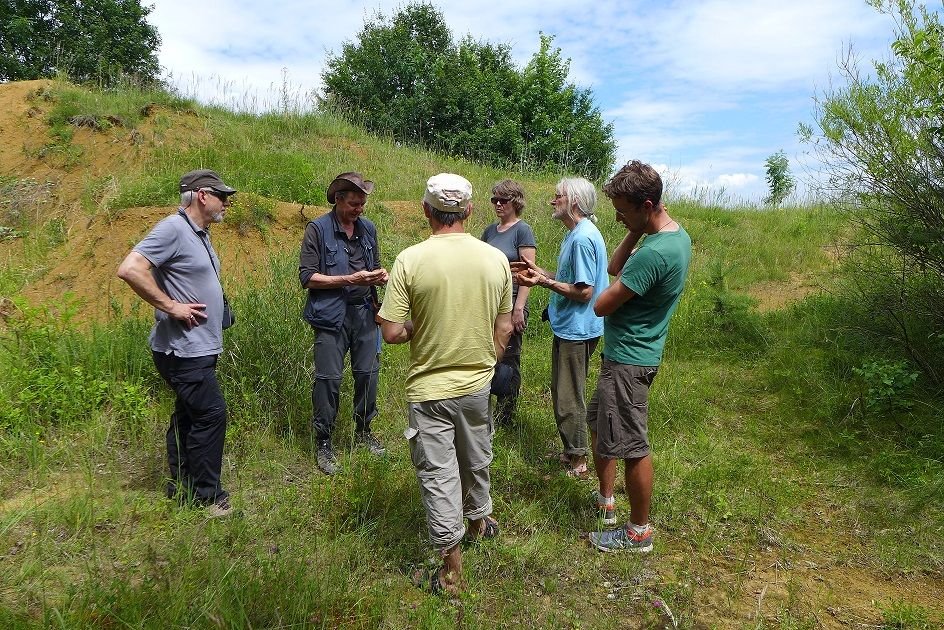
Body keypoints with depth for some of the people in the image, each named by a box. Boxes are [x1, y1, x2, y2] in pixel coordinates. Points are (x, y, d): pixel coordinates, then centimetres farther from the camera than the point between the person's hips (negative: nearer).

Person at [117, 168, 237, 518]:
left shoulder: (199, 233, 13)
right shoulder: (173, 229, -17)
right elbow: (129, 269, -26)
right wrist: (170, 306, -22)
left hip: (199, 348, 10)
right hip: (184, 349, -10)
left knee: (188, 416, 16)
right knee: (211, 413, -7)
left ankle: (181, 488, 29)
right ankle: (207, 495, 6)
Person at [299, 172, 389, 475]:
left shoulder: (368, 228, 10)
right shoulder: (318, 229, -6)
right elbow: (307, 277, -9)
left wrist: (379, 274, -2)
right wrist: (350, 279, -17)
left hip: (364, 311, 5)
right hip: (331, 314, -5)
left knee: (368, 372, 9)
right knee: (328, 378, -2)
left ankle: (363, 430, 30)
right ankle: (324, 443, 14)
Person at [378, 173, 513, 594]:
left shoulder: (410, 260, -18)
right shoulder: (496, 259, -7)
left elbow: (391, 332, -16)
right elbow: (503, 329, 2)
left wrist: (418, 326, 4)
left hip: (429, 389, -3)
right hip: (478, 383, 4)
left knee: (438, 475, 9)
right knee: (477, 460, 26)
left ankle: (451, 568, 21)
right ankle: (479, 519, 50)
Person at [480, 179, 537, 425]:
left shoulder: (522, 231, -7)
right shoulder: (490, 231, 12)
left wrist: (519, 308, -18)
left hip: (510, 303, -6)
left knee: (507, 361, 3)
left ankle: (505, 417, 16)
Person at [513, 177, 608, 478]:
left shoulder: (583, 238, -22)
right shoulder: (575, 234, 11)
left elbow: (584, 292, -24)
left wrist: (544, 281, -20)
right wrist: (539, 272, 9)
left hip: (576, 330, -10)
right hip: (568, 327, 10)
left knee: (569, 398, 2)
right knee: (563, 394, 20)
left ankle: (578, 461, 17)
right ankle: (571, 452, 34)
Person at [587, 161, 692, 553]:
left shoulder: (653, 253, -27)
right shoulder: (678, 234, 6)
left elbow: (602, 306, -22)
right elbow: (614, 268, 9)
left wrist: (620, 284, -2)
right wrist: (635, 233, -4)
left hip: (628, 360, -11)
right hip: (628, 354, 11)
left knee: (631, 446, 4)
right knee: (599, 423, 22)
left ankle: (639, 532, 21)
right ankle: (605, 501, 39)